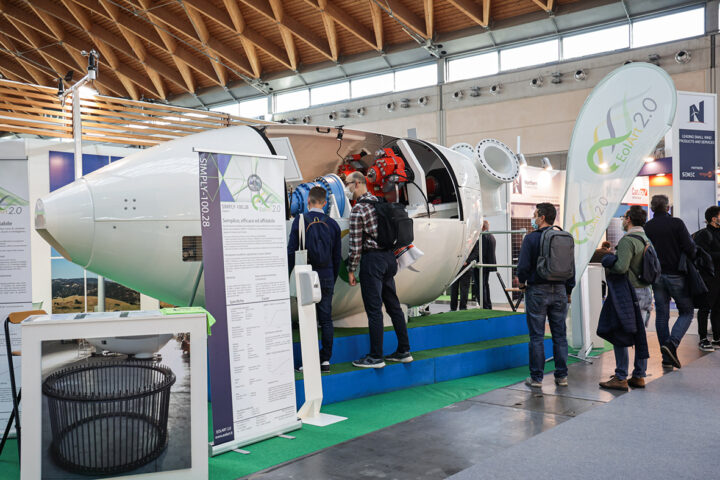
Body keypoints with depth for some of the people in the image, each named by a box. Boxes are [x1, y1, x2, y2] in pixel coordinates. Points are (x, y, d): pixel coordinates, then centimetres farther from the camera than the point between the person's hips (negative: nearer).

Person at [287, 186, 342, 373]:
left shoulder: (300, 220, -5)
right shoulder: (332, 224, 6)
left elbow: (291, 251, -6)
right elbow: (337, 256, 10)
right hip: (327, 277, 3)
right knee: (326, 319, 8)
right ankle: (326, 360, 12)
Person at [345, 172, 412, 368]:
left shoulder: (358, 210, -12)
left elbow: (356, 244, -13)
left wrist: (351, 270, -6)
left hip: (372, 259, -8)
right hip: (389, 256, 8)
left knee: (374, 308, -3)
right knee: (393, 305, 12)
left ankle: (376, 357, 2)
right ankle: (404, 351, 18)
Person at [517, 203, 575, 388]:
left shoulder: (531, 238, -10)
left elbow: (523, 265, -14)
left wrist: (522, 282, 5)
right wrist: (568, 291, 19)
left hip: (537, 291, -4)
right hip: (559, 290, 5)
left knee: (537, 336, 2)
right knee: (560, 335, 10)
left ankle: (536, 377, 6)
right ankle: (562, 376, 15)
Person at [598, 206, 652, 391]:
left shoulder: (627, 240, -15)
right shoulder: (646, 240, 14)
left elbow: (621, 267, -26)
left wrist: (608, 266, -6)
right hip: (645, 292, 9)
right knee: (639, 334, 12)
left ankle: (621, 378, -1)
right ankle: (639, 376, 18)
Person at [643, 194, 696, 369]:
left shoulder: (646, 227, 2)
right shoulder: (676, 223, -8)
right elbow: (690, 248, -12)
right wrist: (689, 263, 7)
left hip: (656, 276, 4)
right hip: (676, 275, -4)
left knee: (661, 315, 8)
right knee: (687, 311, 8)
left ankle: (667, 358, 10)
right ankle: (672, 343, -13)